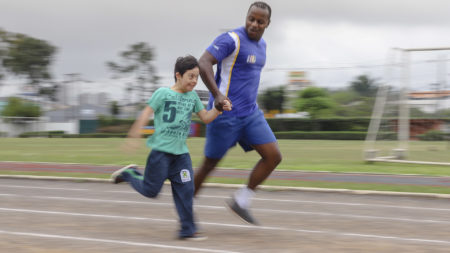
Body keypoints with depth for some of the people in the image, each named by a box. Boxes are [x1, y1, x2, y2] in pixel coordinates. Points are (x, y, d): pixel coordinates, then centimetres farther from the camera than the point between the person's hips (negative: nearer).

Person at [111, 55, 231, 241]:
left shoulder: (192, 96, 10)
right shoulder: (163, 93, -7)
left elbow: (206, 118, 14)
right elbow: (146, 114, -10)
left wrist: (220, 109, -4)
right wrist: (134, 135, -17)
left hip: (181, 153, 5)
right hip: (161, 150, -5)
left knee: (185, 190, -1)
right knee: (151, 190, 1)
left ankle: (187, 230, 4)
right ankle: (128, 174, 28)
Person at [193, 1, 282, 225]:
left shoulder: (261, 44, 12)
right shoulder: (232, 39, -14)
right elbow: (203, 62, -24)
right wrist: (217, 95, -34)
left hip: (251, 114, 7)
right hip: (226, 113, -7)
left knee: (273, 156, -4)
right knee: (210, 164, 4)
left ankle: (241, 201, 9)